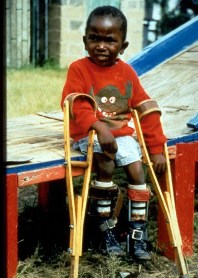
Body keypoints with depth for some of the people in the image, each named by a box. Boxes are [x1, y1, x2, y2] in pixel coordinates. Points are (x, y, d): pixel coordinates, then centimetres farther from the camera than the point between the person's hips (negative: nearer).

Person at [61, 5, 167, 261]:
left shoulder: (127, 72, 4)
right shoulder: (78, 68, -7)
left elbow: (146, 111, 6)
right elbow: (76, 105, -21)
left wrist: (156, 149, 2)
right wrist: (99, 127, -37)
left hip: (121, 132, 4)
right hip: (89, 134, -4)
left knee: (138, 172, -13)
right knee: (106, 165, -29)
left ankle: (138, 236, -2)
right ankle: (107, 231, -14)